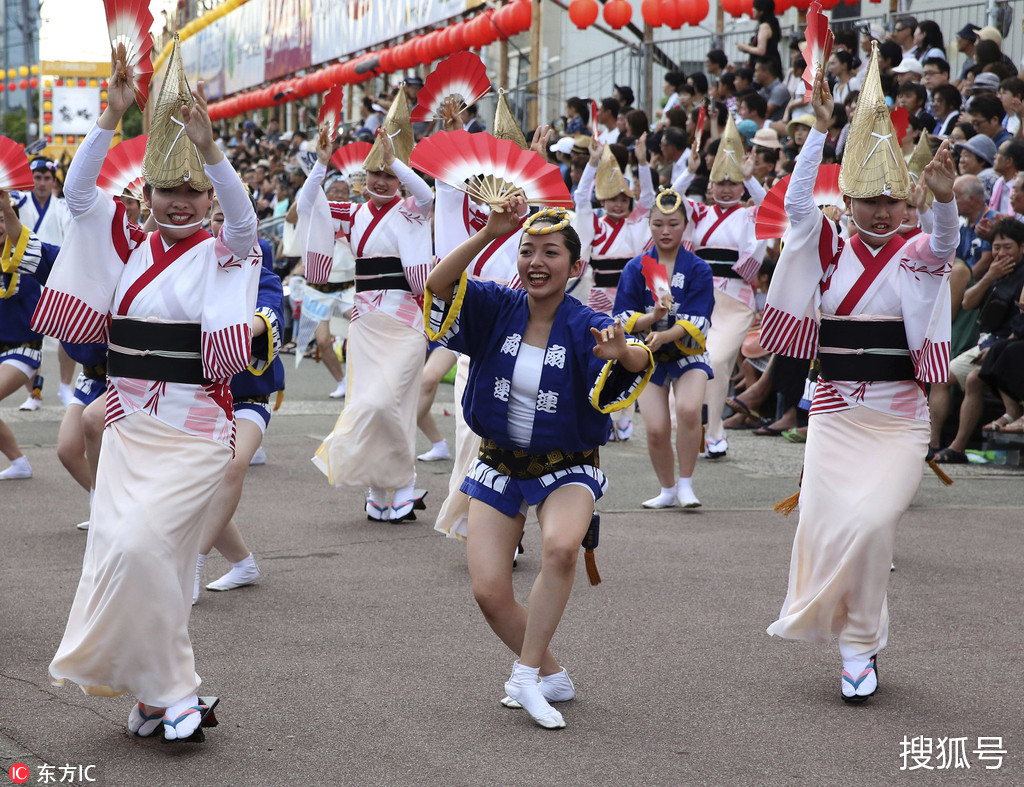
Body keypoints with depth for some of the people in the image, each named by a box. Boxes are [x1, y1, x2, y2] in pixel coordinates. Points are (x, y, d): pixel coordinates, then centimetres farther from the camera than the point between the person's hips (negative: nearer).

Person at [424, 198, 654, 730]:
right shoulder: (498, 308, -8)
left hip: (567, 468, -3)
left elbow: (640, 364, -35)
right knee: (489, 592, -7)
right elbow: (438, 286, -24)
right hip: (499, 465, 3)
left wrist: (623, 352, -60)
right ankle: (551, 676, 20)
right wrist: (491, 232, -36)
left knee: (560, 547, -34)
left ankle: (527, 674, -18)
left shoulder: (585, 326, -16)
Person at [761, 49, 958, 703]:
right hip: (836, 412, 2)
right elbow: (797, 202, -11)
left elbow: (947, 239, -22)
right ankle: (855, 647, 11)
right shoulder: (831, 251, 4)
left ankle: (863, 640, 1)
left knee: (870, 522, -17)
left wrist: (946, 198, -44)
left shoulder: (917, 256, -1)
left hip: (900, 417, -2)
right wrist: (821, 130, -19)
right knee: (826, 525, -4)